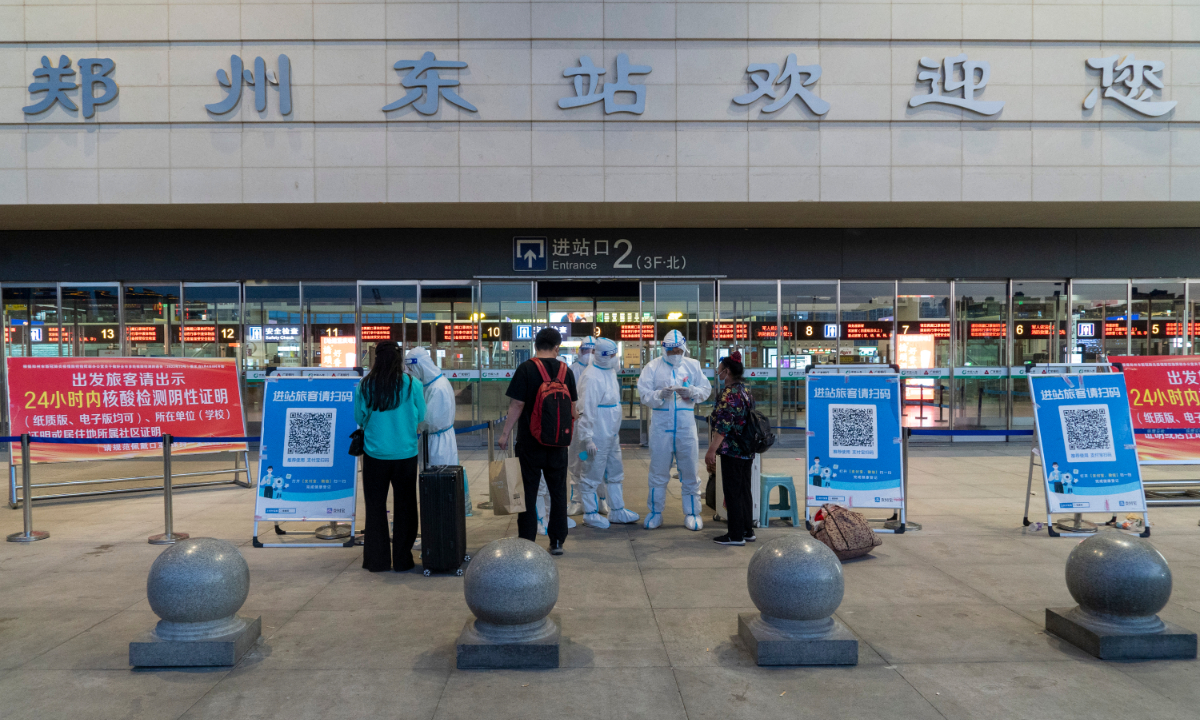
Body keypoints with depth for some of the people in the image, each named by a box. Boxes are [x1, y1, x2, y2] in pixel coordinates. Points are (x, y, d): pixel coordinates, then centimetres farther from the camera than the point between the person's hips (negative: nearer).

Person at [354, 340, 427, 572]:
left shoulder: (365, 386, -7)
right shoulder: (412, 384, -9)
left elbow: (360, 418, 4)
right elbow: (421, 418, 2)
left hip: (375, 454, 1)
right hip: (405, 454, 0)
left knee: (375, 507, 12)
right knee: (404, 507, 10)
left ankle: (377, 560, 18)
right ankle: (402, 560, 15)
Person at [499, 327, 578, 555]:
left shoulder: (526, 369, -10)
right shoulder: (565, 370, 2)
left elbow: (517, 404, -13)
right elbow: (572, 407, 9)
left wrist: (505, 433, -5)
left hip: (530, 442, -3)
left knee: (528, 493, 5)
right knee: (558, 492, 12)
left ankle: (527, 543, 8)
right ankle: (557, 542, 17)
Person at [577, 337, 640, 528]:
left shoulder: (610, 371, 11)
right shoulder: (592, 377, -20)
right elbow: (587, 409, -22)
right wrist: (587, 437, -23)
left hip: (611, 433, 10)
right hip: (598, 435, -10)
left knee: (615, 473, 18)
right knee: (593, 475, 2)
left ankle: (617, 511, 30)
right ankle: (590, 514, 15)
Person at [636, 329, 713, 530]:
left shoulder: (692, 366, 6)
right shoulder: (653, 367, 0)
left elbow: (706, 389, 5)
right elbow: (644, 394, -6)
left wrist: (691, 391, -14)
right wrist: (661, 394, -23)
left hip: (685, 424, 1)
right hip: (661, 424, -1)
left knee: (689, 470, 6)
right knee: (659, 470, 7)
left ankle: (692, 513, 18)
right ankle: (655, 512, 19)